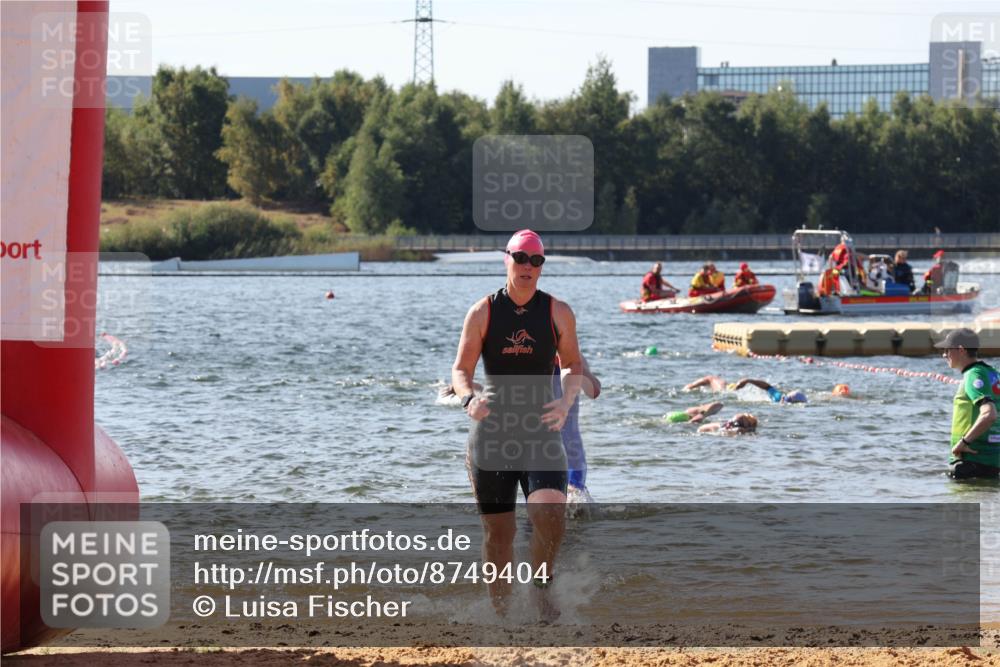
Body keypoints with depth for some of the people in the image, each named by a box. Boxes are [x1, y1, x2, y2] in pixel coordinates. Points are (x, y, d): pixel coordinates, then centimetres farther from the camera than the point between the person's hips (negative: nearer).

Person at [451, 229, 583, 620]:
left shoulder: (558, 313, 4)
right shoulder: (482, 313, 2)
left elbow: (574, 366, 11)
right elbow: (461, 369, 3)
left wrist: (565, 402, -9)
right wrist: (469, 399, -19)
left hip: (541, 429, 0)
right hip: (492, 431, 0)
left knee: (551, 514, -21)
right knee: (498, 530, 3)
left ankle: (541, 586, 4)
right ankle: (499, 608, 17)